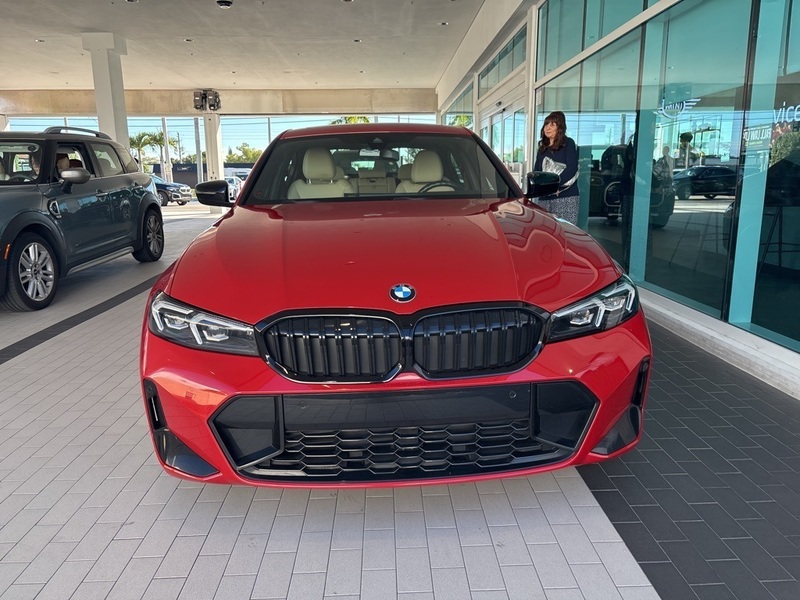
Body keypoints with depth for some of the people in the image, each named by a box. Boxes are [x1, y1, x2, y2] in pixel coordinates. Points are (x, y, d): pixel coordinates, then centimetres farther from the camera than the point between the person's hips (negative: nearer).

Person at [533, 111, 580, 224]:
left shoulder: (568, 143, 5)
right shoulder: (542, 147, 21)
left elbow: (571, 169, -7)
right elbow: (536, 171, 17)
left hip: (566, 197, -5)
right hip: (544, 198, 5)